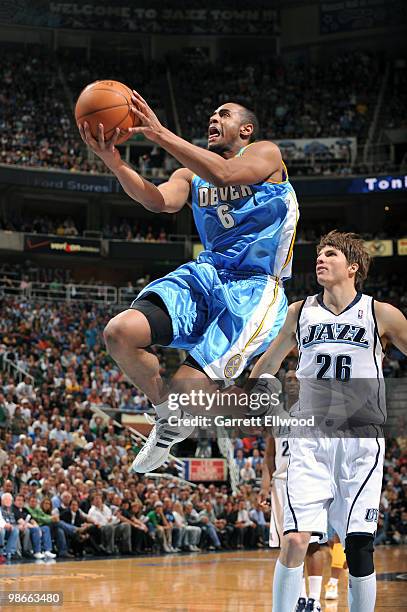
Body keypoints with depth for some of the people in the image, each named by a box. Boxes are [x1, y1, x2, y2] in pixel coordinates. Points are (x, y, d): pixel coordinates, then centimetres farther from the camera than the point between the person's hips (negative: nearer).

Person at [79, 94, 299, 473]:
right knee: (119, 333, -16)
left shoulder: (265, 154, 2)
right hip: (206, 274, 6)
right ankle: (168, 415, 7)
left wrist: (161, 135, -24)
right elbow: (159, 201, -4)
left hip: (254, 288, -6)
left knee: (189, 385, -22)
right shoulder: (191, 174, 18)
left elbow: (224, 174, -21)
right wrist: (113, 161, -21)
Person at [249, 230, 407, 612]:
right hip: (310, 440, 1)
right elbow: (267, 363, 26)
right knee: (294, 540, -12)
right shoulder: (299, 312, 11)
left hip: (361, 441, -1)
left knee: (358, 546, -2)